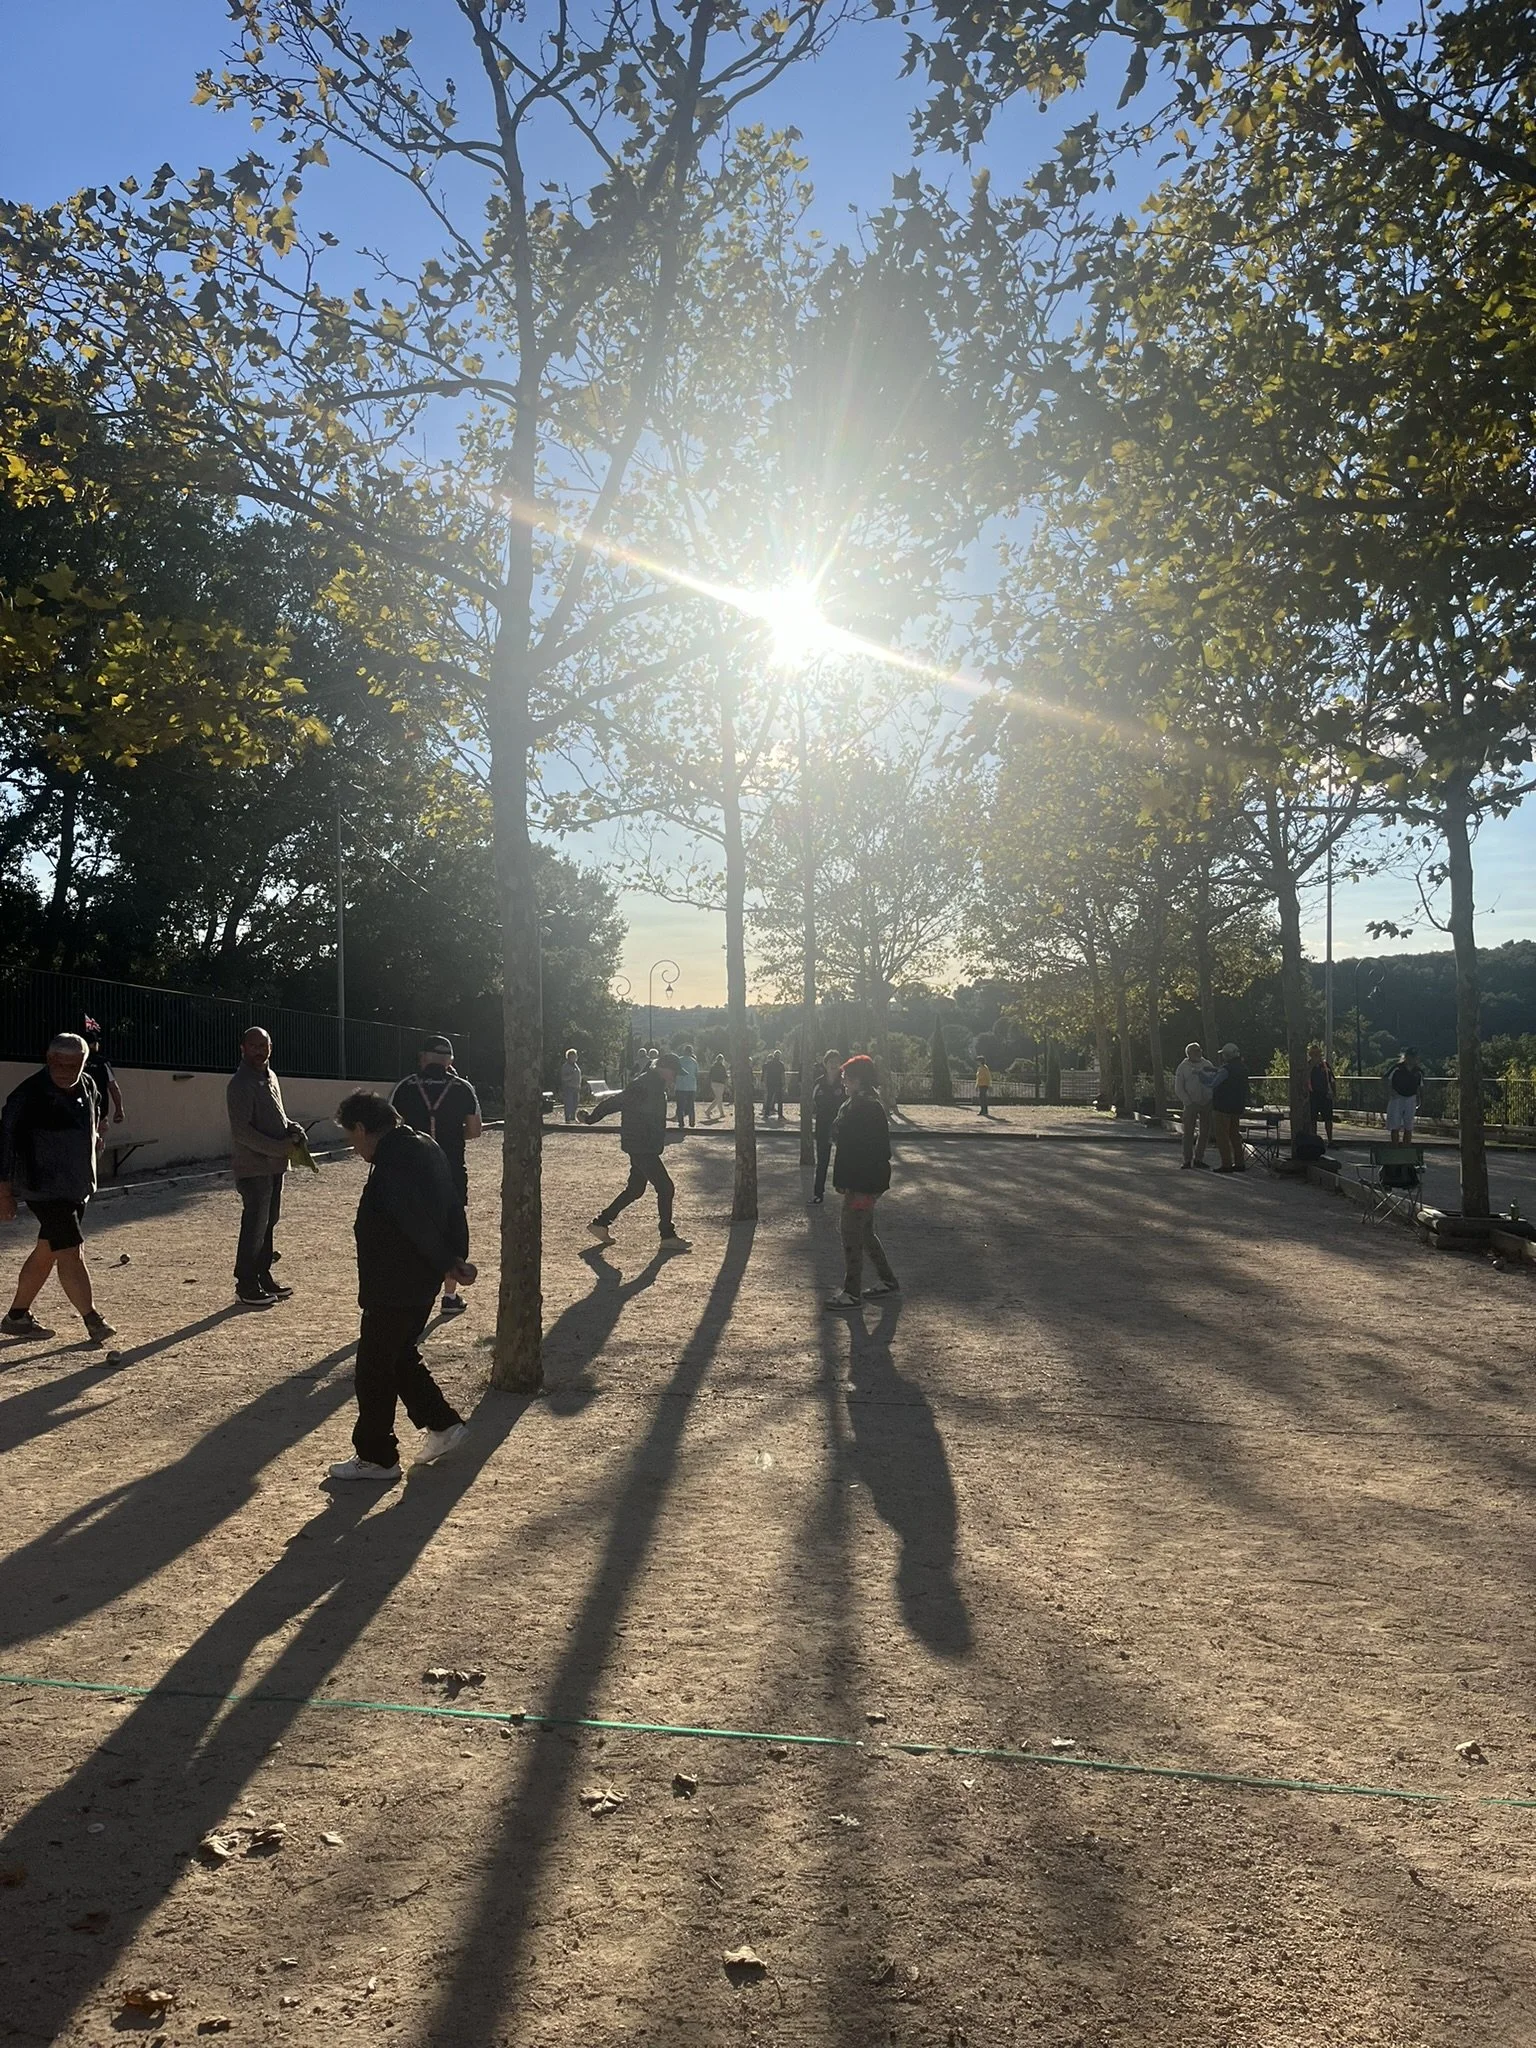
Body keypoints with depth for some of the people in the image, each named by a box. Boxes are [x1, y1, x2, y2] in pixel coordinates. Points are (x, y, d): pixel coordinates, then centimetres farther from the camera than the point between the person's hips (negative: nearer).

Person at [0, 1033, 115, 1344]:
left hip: (78, 1187, 8)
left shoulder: (87, 1087, 5)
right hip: (44, 1188, -8)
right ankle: (92, 1319, -8)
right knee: (69, 1251, -11)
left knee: (46, 1252, 15)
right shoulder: (28, 1095, -17)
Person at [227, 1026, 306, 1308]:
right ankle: (246, 1287, 4)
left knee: (268, 1224, 14)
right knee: (254, 1226, -5)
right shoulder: (241, 1084, -14)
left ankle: (263, 1278, 24)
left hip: (275, 1166, 9)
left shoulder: (270, 1077, 14)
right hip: (253, 1167, -9)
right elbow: (241, 1131, -20)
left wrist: (292, 1129, 4)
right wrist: (280, 1147, -19)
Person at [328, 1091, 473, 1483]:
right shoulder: (427, 1148, 8)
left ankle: (376, 1457, 14)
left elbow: (418, 1224, -26)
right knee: (401, 1356, 23)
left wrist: (447, 1265, -15)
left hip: (394, 1287, -10)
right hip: (423, 1282, 10)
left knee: (374, 1369, 4)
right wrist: (456, 1258, 7)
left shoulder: (391, 1167, -23)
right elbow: (452, 1209, 10)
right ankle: (442, 1424, 25)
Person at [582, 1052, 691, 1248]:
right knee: (665, 1188, -5)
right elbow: (616, 1102, -18)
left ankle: (601, 1223, 25)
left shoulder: (656, 1084, 11)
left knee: (635, 1189, 17)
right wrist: (591, 1118, -13)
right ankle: (668, 1236, 4)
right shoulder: (644, 1085, -20)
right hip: (641, 1148, -10)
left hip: (645, 1148, 10)